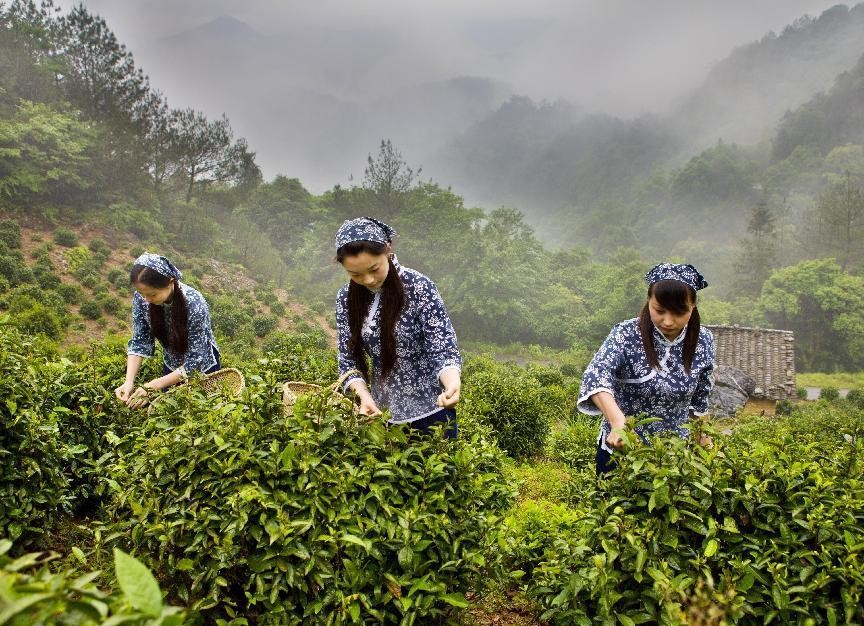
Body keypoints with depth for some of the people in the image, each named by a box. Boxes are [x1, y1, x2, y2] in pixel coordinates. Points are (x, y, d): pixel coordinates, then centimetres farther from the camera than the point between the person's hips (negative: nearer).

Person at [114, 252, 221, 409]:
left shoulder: (194, 304, -35)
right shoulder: (141, 298, -23)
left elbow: (195, 360, -31)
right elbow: (139, 342, -14)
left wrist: (152, 386, -36)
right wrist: (129, 382, -28)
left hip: (202, 368, -4)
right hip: (172, 366, 4)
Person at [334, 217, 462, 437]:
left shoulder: (420, 288, -17)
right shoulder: (346, 298, -5)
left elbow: (443, 349, -18)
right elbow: (348, 359, -2)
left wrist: (452, 384, -39)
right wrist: (364, 396, -20)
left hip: (429, 410, -3)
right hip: (383, 412, 4)